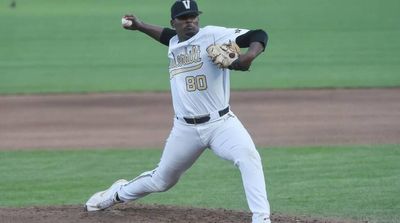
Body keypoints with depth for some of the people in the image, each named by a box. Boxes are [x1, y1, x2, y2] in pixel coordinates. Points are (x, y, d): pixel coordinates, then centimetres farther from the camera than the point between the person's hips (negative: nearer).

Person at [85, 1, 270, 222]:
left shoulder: (213, 35, -9)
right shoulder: (174, 45, 9)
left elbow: (259, 36, -18)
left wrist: (248, 57, -36)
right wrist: (139, 26, 33)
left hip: (220, 123, -4)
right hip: (185, 129, 4)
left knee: (248, 157, -31)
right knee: (162, 179, 18)